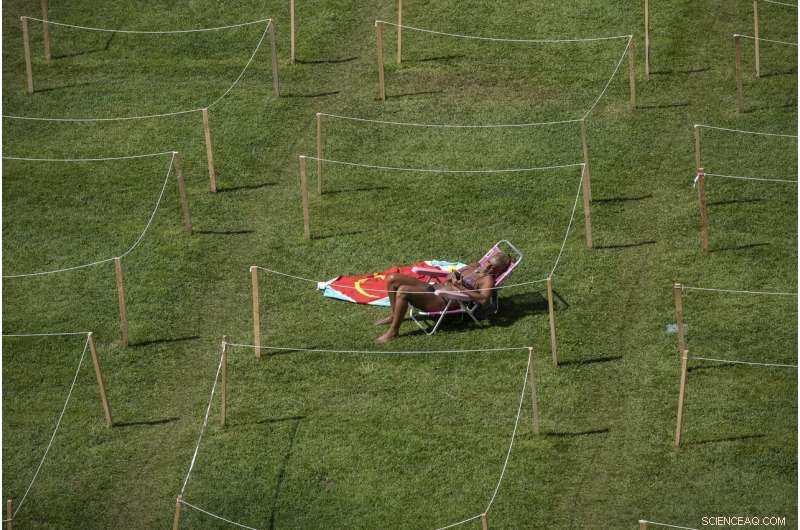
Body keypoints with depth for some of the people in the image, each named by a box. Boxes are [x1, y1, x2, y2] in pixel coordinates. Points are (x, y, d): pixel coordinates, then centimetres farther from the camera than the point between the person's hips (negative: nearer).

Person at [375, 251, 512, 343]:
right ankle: (394, 316, 19)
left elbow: (483, 299, -24)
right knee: (392, 279, 1)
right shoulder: (476, 266, 20)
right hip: (433, 287, 9)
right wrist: (454, 274, 4)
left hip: (442, 302, -9)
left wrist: (461, 288, -22)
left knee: (402, 291, -29)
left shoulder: (488, 279, -5)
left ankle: (393, 332, -18)